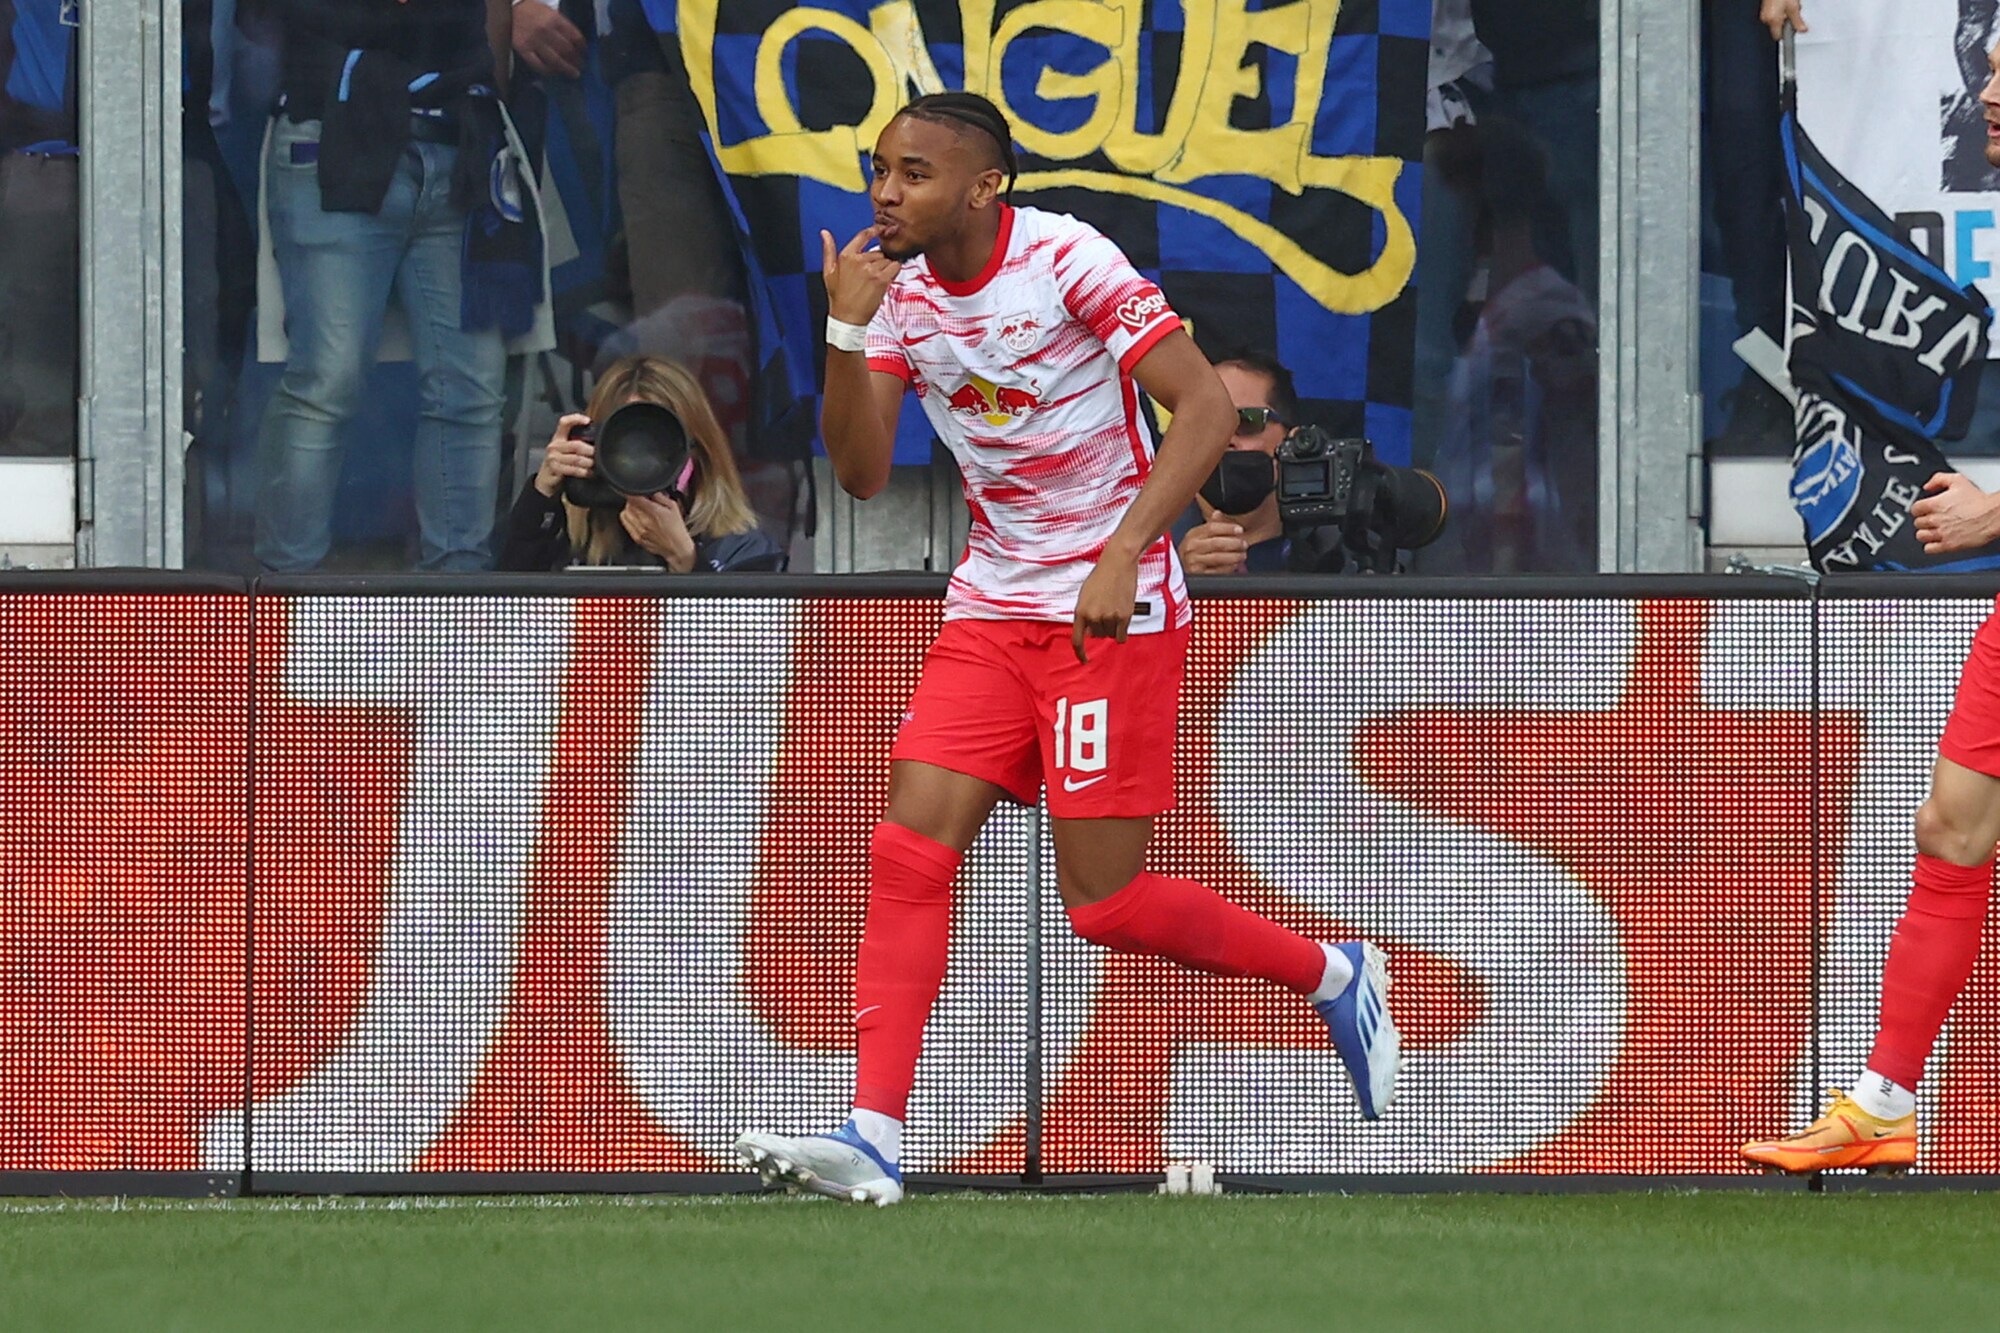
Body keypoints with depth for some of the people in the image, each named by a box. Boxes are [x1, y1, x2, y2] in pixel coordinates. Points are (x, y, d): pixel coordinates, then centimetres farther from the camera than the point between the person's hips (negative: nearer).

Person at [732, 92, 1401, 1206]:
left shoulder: (1069, 261, -15)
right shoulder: (897, 292, 3)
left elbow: (1207, 406, -18)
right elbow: (862, 473, 0)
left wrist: (1122, 557, -26)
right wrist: (847, 333, -15)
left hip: (1115, 611, -6)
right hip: (992, 605, 6)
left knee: (1104, 899, -6)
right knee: (912, 847, -10)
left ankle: (1335, 977, 18)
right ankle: (873, 1138, -14)